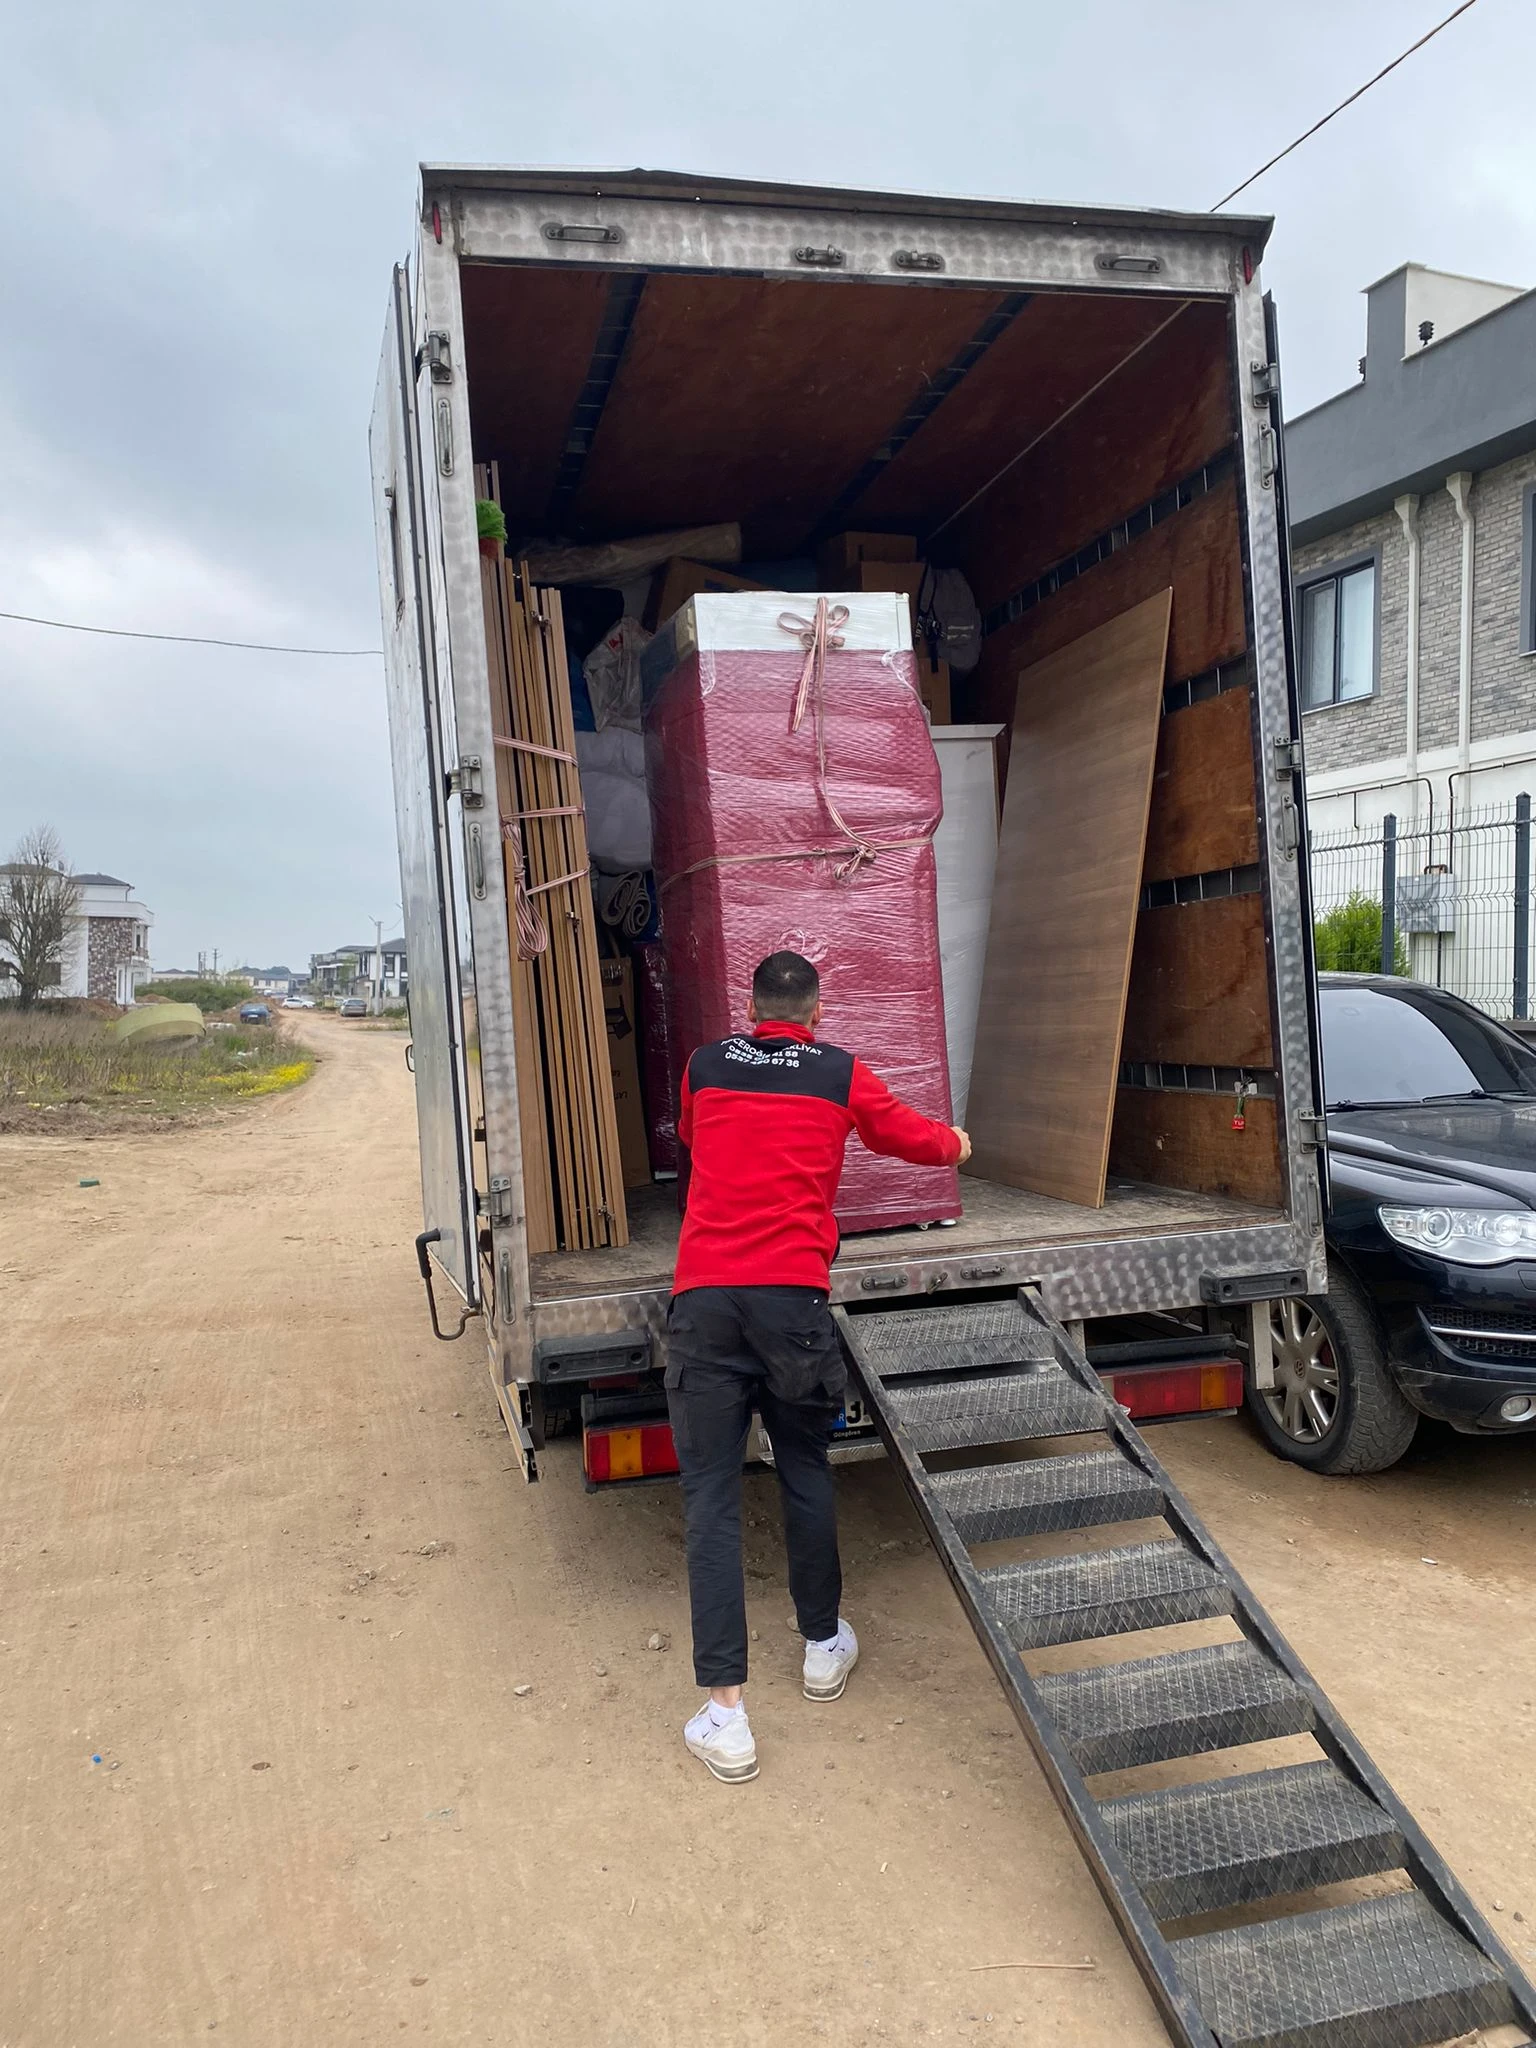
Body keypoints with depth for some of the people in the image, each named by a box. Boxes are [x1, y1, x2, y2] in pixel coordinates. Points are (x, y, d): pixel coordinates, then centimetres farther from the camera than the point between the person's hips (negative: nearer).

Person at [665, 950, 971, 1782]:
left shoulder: (703, 1068, 14)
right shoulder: (840, 1075, 9)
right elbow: (908, 1134, 27)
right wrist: (955, 1144, 50)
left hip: (703, 1298, 0)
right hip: (791, 1297, 0)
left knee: (711, 1494, 3)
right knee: (805, 1471, 19)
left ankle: (725, 1713, 3)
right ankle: (823, 1646, 36)